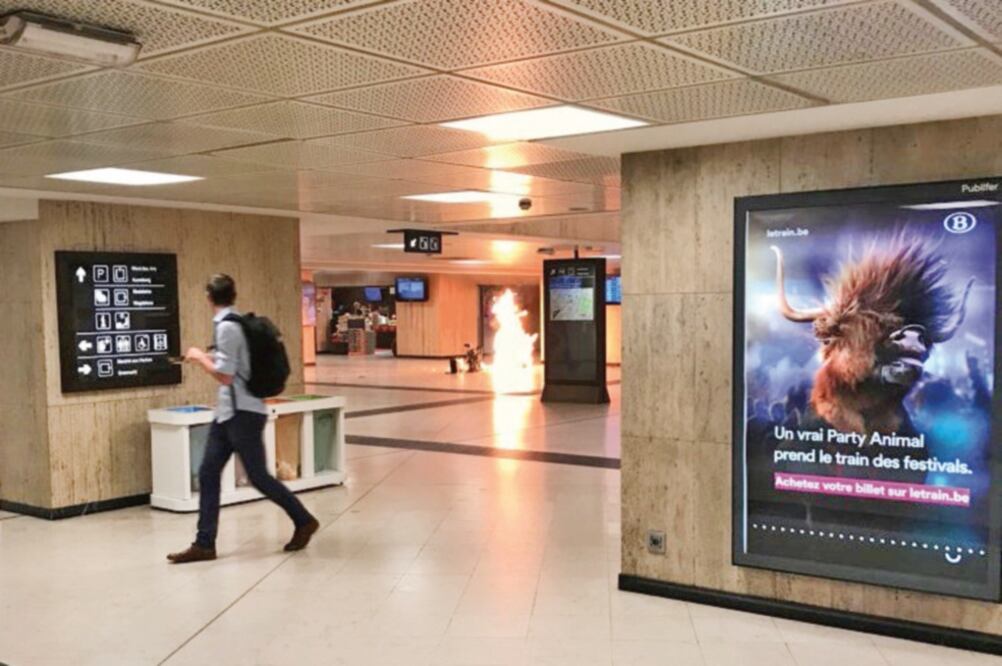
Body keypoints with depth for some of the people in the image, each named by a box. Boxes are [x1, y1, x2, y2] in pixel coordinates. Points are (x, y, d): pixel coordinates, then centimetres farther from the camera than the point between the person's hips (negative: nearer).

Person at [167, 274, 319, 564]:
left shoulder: (226, 327, -18)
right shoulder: (235, 323, 10)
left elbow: (225, 376, -20)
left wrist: (200, 357, -7)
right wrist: (204, 359, 20)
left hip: (243, 412, -10)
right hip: (228, 412, 10)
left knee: (258, 477, 0)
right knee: (208, 474, 6)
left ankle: (304, 521, 16)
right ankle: (204, 545, 10)